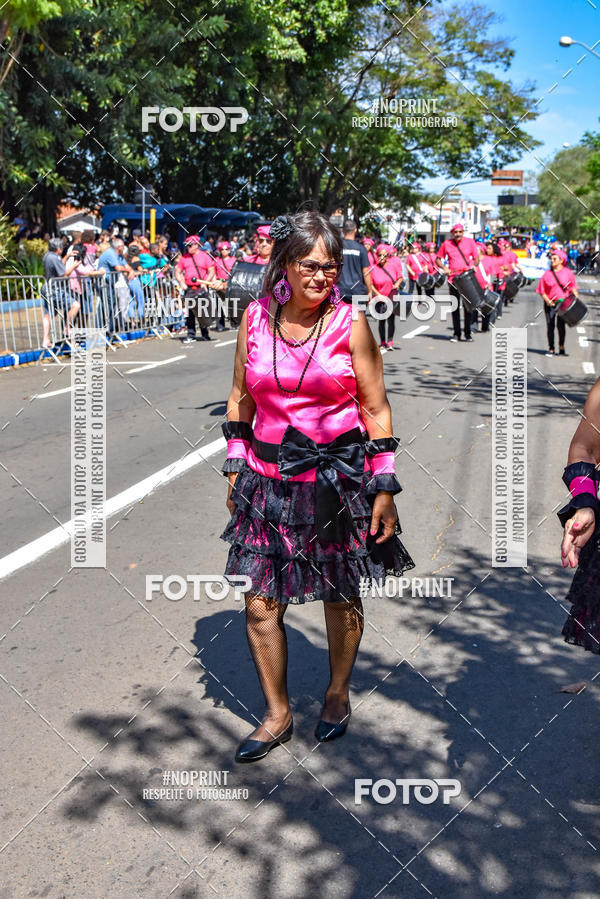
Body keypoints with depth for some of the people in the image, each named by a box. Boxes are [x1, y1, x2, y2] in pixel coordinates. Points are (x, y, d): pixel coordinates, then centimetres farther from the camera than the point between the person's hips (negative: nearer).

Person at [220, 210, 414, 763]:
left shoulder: (350, 323, -6)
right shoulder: (256, 317, 1)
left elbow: (376, 409, -2)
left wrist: (385, 488, -5)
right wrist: (235, 466, 10)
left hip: (339, 479, -2)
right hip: (268, 480, 2)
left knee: (341, 596, 13)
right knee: (260, 604, 3)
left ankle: (338, 694, 38)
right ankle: (277, 714, 23)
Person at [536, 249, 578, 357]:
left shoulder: (568, 273, 2)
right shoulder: (547, 274, 1)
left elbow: (573, 287, 8)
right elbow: (541, 291, 2)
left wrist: (576, 297, -7)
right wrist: (547, 301, -10)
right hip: (550, 303, 1)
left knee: (561, 325, 0)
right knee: (550, 325, 1)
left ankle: (561, 348, 14)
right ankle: (551, 349, 12)